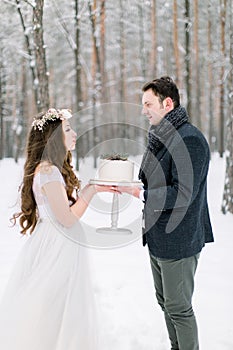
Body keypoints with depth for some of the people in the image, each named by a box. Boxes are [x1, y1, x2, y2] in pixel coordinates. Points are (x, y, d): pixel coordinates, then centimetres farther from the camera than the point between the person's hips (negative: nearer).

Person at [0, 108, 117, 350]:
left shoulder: (52, 168, 12)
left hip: (60, 249, 10)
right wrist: (91, 190, -15)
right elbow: (67, 218, -21)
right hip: (55, 250, -10)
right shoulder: (48, 171, -19)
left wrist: (95, 189, 7)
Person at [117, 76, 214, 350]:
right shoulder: (159, 136, 11)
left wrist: (139, 193, -24)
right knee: (165, 303, 21)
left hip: (178, 240, -10)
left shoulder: (190, 140, -20)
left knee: (178, 307, 2)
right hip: (157, 236, 10)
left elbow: (182, 194, -25)